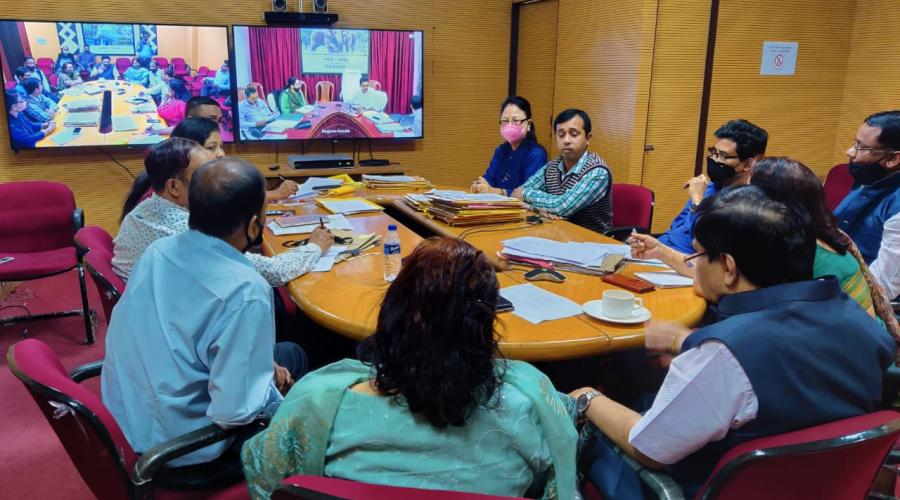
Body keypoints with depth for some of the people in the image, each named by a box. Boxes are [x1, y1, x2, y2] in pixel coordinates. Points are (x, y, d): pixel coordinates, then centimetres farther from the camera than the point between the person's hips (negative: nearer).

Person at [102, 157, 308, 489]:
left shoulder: (158, 250, -6)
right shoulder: (244, 292, -30)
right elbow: (234, 411, -29)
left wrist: (264, 362, 6)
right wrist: (273, 390, -7)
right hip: (179, 456, -7)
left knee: (289, 353, 18)